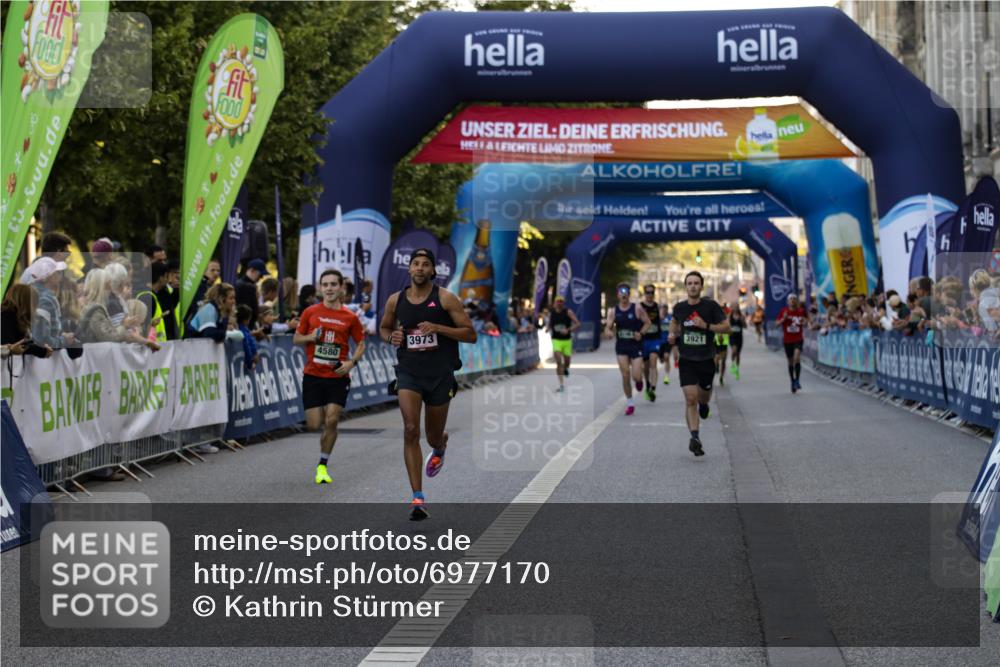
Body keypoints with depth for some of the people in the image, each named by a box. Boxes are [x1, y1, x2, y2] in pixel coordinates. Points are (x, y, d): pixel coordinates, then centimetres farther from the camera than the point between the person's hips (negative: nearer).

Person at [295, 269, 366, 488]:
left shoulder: (350, 317, 0)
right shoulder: (311, 312, 1)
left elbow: (360, 343, 9)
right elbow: (296, 339, 9)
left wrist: (352, 362, -9)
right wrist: (310, 337, -12)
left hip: (338, 377, -1)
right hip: (313, 375, 1)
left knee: (331, 421, -10)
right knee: (314, 425, -2)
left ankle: (323, 466, 8)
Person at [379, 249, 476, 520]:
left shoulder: (445, 298, -6)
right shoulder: (395, 300, 3)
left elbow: (470, 335, -6)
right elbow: (384, 327, 22)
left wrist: (437, 328, -19)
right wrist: (391, 337, -2)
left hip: (440, 374, -1)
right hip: (408, 373, 1)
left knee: (434, 436, 12)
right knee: (410, 430, -17)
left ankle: (440, 447, 54)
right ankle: (418, 498, -16)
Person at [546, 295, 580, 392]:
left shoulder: (568, 312, -6)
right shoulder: (552, 313, 3)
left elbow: (577, 324, -11)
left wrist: (568, 330, -24)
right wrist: (548, 329, -3)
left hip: (567, 340, 0)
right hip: (556, 340, 0)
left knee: (566, 362, 8)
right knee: (558, 362, -14)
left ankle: (565, 369, 47)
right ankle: (561, 385, -11)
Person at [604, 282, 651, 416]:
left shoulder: (637, 309, -5)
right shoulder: (613, 311, 3)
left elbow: (647, 323, 2)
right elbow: (608, 327, 2)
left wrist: (641, 333, -15)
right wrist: (608, 332, -22)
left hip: (636, 345, -2)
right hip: (621, 346, 2)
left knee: (636, 376, -9)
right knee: (625, 375, 0)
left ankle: (639, 380, 30)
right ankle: (629, 403, 12)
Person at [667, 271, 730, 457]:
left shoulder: (711, 306, -8)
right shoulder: (679, 307, 0)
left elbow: (726, 327, -7)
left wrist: (706, 326, -20)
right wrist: (673, 333, 4)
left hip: (706, 360, 0)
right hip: (686, 360, 0)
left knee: (703, 396, 17)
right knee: (690, 399, -13)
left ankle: (703, 403, 55)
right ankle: (695, 438, -15)